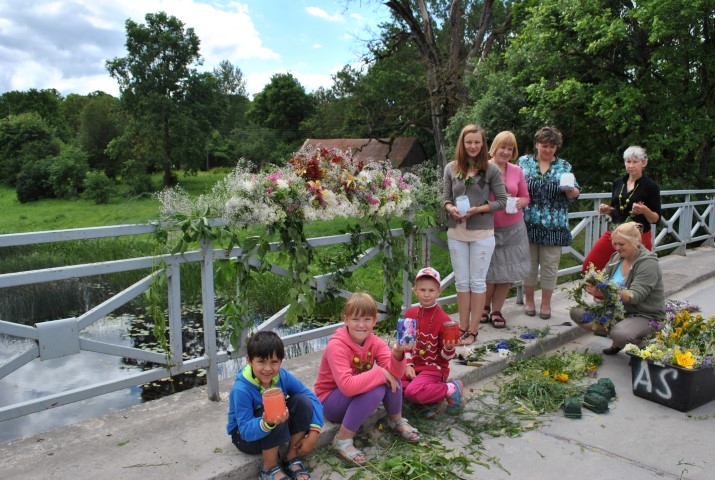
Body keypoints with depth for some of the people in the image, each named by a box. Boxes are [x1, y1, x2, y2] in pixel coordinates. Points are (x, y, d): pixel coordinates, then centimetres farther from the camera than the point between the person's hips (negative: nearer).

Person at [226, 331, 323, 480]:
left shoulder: (283, 376, -17)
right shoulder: (241, 389, -30)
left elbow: (311, 397, -12)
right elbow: (246, 430, -32)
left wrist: (314, 432, -22)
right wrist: (267, 423, -53)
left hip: (277, 429, 5)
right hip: (246, 435, -5)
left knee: (303, 401, -19)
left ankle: (292, 459, -3)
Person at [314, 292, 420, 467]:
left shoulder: (375, 342, -9)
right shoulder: (336, 346, -27)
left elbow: (394, 373, -22)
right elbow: (347, 386, -38)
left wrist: (397, 354, -41)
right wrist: (380, 373, -34)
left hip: (360, 394, 6)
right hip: (332, 401, -6)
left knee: (392, 376, -17)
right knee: (376, 389, -31)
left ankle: (396, 420, 7)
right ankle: (342, 440, -20)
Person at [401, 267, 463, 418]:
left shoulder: (443, 319, -12)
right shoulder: (409, 314, 3)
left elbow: (445, 357, -6)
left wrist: (449, 349, -28)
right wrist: (408, 364, -3)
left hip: (434, 368, -6)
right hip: (413, 365, 6)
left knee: (412, 392, -30)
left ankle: (452, 389, -7)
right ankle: (430, 396, -5)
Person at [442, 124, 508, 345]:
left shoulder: (491, 169, -5)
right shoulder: (451, 168, 3)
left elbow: (502, 201, -3)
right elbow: (445, 198, 8)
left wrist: (477, 209, -16)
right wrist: (451, 209, -14)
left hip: (482, 233, -3)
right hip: (456, 232, 3)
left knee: (477, 282, 5)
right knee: (461, 282, 11)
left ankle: (473, 331, 14)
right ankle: (463, 327, 22)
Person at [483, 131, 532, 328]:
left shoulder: (517, 171, 4)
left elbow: (526, 197, 12)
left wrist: (520, 202, -9)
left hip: (513, 228, 4)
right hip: (489, 228, -4)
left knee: (508, 271, 9)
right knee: (490, 271, 4)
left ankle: (496, 311, 24)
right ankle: (484, 308, 27)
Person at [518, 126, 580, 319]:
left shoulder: (564, 166, 7)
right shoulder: (524, 162, 6)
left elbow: (575, 195, 5)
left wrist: (569, 189, -16)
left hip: (554, 225, 1)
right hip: (528, 223, 0)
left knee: (550, 265, 5)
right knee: (529, 263, 7)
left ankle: (546, 304, 18)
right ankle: (529, 300, 22)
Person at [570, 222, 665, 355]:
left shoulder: (648, 264, -18)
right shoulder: (617, 257, 3)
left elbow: (635, 296, -29)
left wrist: (605, 292, -45)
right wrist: (594, 286, -22)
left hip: (645, 317, -7)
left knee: (620, 334, -37)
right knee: (576, 312, -5)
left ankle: (641, 341, 0)